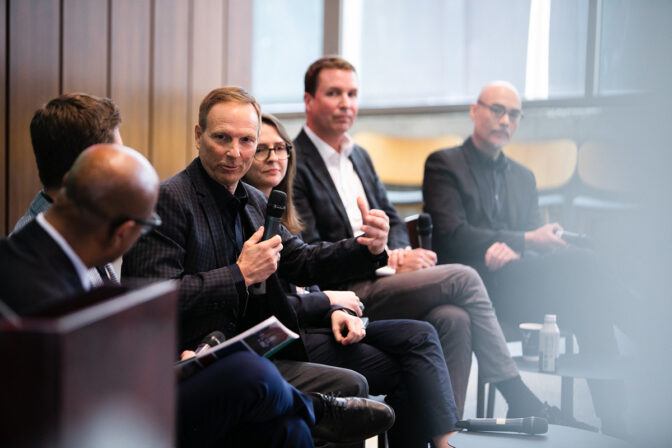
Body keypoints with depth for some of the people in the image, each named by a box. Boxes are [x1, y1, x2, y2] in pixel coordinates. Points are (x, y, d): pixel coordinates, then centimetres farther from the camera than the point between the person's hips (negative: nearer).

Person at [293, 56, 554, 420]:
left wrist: (400, 253, -2)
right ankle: (519, 400, -9)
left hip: (377, 281, 7)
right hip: (343, 295, -7)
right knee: (463, 278, -17)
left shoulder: (359, 157, 21)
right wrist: (389, 261, -15)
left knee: (453, 319, -22)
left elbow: (393, 223, 23)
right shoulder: (294, 164, -7)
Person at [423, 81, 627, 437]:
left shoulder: (523, 177, 29)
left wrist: (510, 249, -11)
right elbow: (452, 236, -8)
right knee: (580, 263, -29)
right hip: (472, 285, -6)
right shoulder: (443, 164, 8)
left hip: (516, 281, 6)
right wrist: (525, 240, -16)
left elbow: (537, 239, 14)